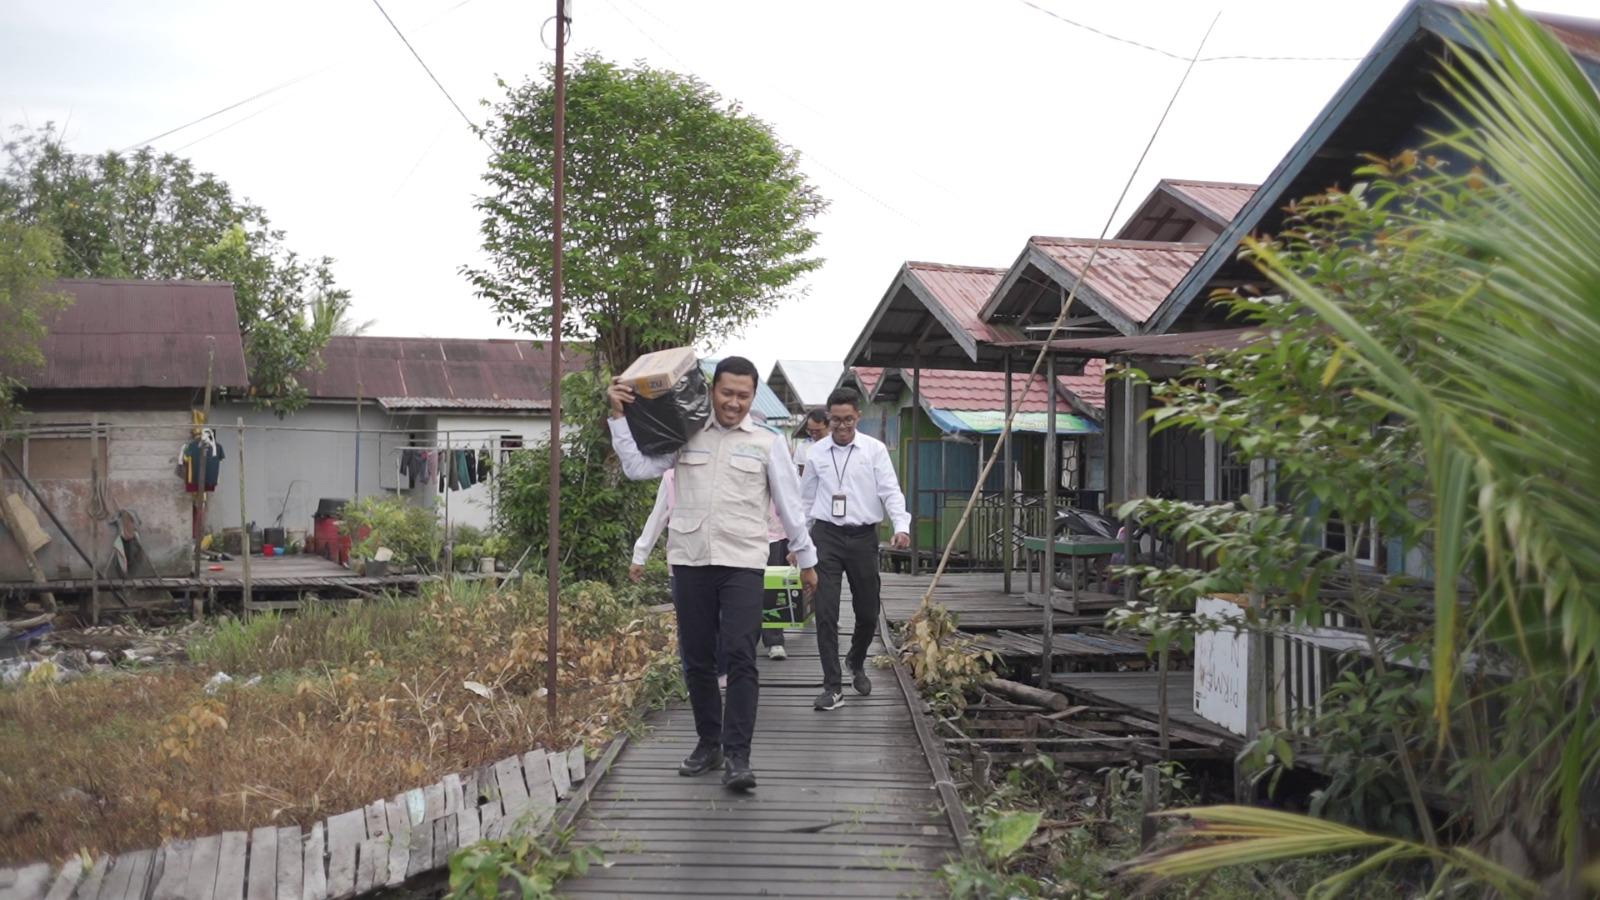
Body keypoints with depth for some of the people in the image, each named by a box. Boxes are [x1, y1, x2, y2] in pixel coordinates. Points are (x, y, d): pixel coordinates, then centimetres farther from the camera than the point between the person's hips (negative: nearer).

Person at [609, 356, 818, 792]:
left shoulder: (768, 443, 8)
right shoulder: (685, 435, 10)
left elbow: (789, 504, 11)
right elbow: (638, 466, 2)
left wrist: (806, 559, 15)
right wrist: (618, 415, -1)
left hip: (742, 563, -2)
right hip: (689, 560, 2)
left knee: (741, 658, -10)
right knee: (696, 659, 9)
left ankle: (737, 756, -8)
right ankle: (709, 743, 23)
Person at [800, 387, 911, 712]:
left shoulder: (875, 449, 1)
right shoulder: (816, 453, 6)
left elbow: (890, 491, -5)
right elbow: (806, 500, 13)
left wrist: (901, 527, -22)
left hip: (863, 537, 0)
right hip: (826, 536, 0)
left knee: (867, 612, 10)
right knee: (826, 613, -7)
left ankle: (856, 663, 39)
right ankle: (833, 686, -1)